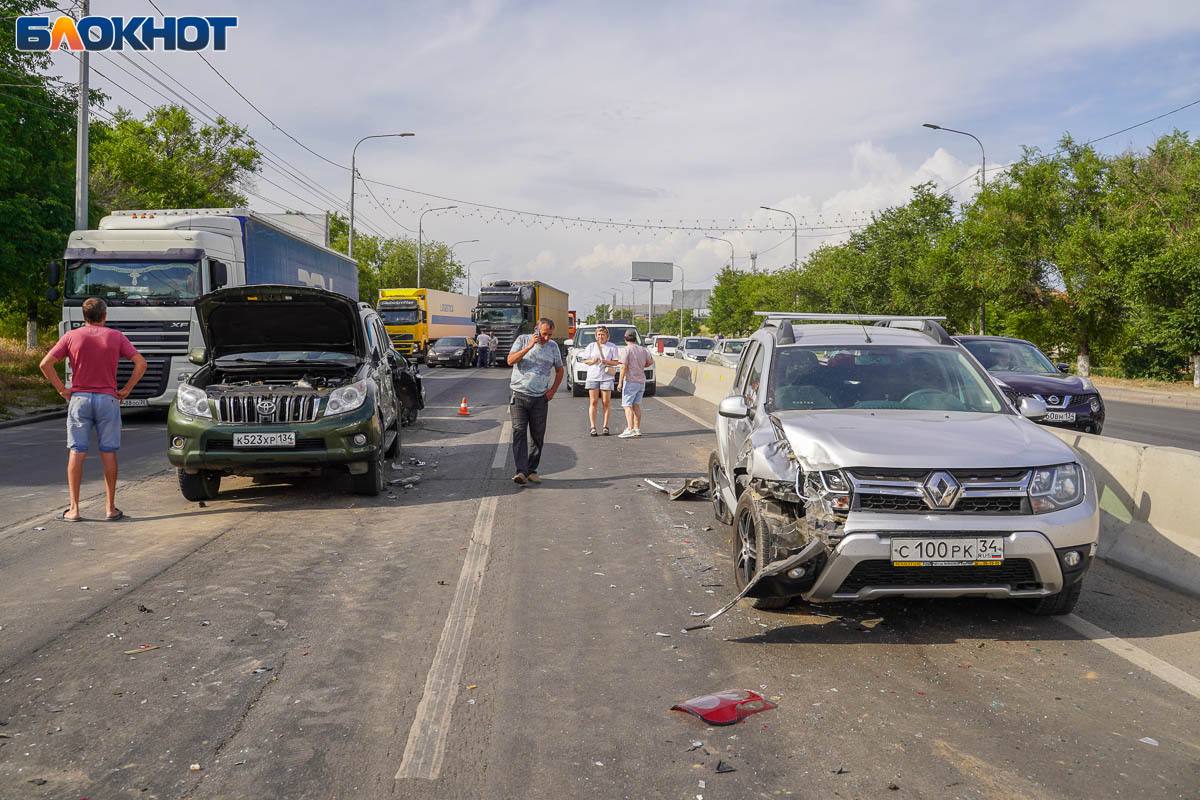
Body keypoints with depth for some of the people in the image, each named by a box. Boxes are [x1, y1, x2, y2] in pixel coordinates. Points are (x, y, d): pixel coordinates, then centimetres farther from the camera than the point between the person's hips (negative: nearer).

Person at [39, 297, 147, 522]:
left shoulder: (71, 336, 2)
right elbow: (140, 363, -5)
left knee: (76, 453, 4)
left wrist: (62, 389, 2)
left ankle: (74, 509, 5)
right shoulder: (116, 337, 2)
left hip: (79, 399, 0)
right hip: (108, 399, 0)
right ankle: (110, 508, 7)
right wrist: (126, 390, 0)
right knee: (109, 453, 4)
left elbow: (45, 364, -5)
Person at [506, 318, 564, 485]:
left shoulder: (553, 346, 9)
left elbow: (559, 370, 20)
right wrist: (529, 346, -18)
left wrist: (553, 390, 7)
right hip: (519, 396, -3)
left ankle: (532, 470, 14)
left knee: (538, 436, 4)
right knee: (519, 432, -12)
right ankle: (521, 471, -16)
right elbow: (510, 361, -11)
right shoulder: (523, 340, 1)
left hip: (540, 398, 3)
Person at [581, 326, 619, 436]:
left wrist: (606, 362, -16)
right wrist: (592, 361, -10)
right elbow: (585, 360, 10)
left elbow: (616, 362, 2)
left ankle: (606, 426, 7)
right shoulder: (591, 346, 12)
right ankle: (592, 427, -1)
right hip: (593, 376, 1)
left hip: (607, 377, -1)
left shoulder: (612, 347, 7)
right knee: (593, 402, -2)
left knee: (606, 403, 0)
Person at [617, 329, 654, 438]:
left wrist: (620, 382, -14)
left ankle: (630, 429, -17)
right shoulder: (643, 349, 8)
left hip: (630, 381, -7)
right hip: (641, 381, 7)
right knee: (636, 405, 14)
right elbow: (651, 361, 17)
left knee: (627, 405, -7)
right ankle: (637, 429, 17)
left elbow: (624, 367, -15)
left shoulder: (627, 349, -11)